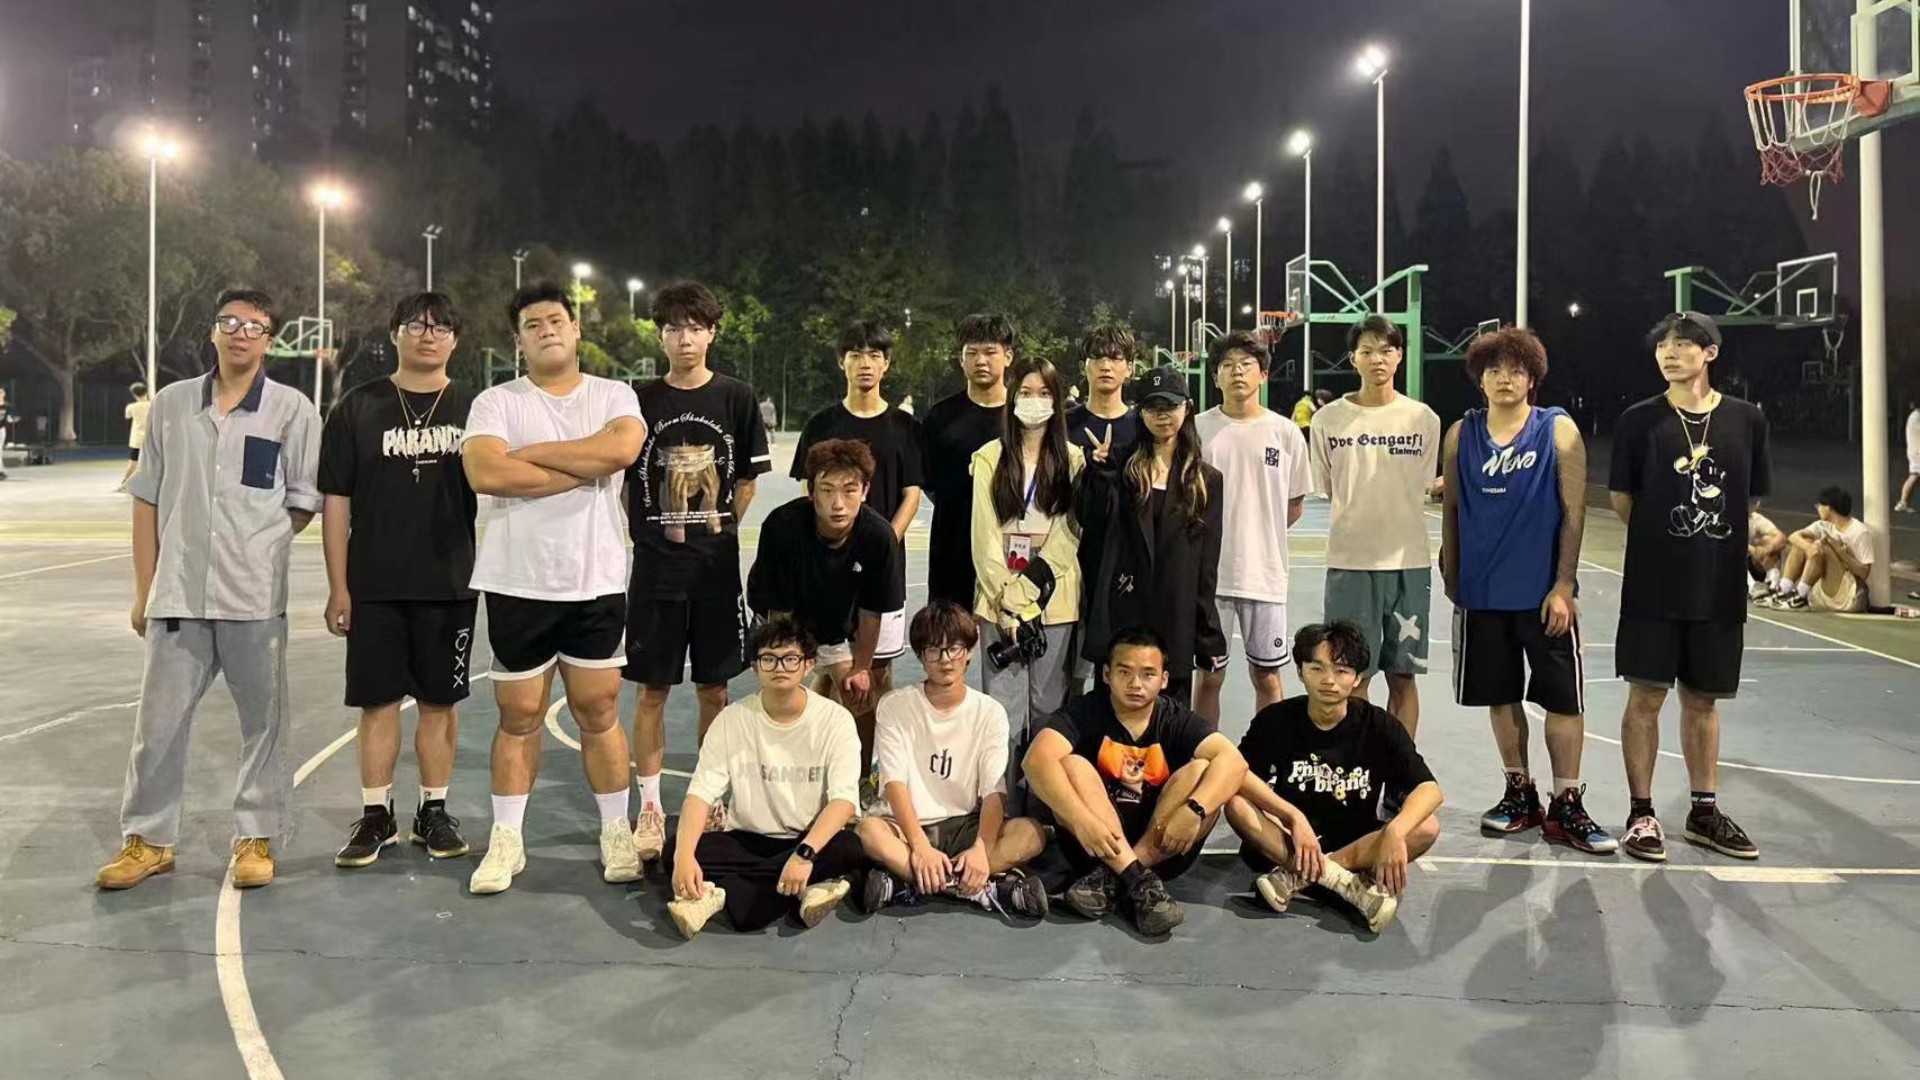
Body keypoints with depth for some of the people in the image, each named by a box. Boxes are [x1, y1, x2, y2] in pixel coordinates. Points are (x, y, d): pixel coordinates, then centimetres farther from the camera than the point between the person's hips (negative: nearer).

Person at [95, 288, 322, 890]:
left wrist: (255, 547, 3)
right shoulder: (171, 404, 8)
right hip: (177, 594, 2)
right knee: (158, 721, 8)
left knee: (263, 720, 6)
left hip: (256, 598, -2)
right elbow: (147, 500, 11)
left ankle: (255, 839, 19)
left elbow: (305, 502, 5)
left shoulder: (292, 410, 0)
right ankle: (147, 840, 23)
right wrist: (144, 590, 9)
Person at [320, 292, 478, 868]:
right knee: (377, 700, 5)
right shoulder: (358, 408, 2)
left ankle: (433, 812, 21)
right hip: (375, 585, 0)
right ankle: (376, 816, 18)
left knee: (440, 701, 8)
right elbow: (336, 501, 2)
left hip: (451, 583, 0)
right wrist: (338, 587, -2)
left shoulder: (474, 409, 3)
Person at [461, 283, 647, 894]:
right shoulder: (496, 402, 1)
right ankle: (506, 841, 20)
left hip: (596, 584, 0)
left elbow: (622, 448, -18)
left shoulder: (614, 396, 4)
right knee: (519, 716, 9)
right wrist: (585, 470, -13)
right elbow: (484, 473, -17)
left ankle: (616, 833, 20)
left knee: (599, 712, 8)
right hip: (518, 585, 0)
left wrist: (530, 453, -12)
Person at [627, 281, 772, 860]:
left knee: (713, 688, 9)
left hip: (717, 566, 1)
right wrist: (649, 534, 1)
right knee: (652, 689, 3)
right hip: (655, 567, 0)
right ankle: (651, 810, 14)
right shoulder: (640, 400, 0)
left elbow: (748, 478, 7)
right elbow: (619, 479, 7)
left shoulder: (736, 398, 1)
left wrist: (717, 532, 2)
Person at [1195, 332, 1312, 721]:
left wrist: (1257, 537, 8)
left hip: (1265, 573, 0)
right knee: (1208, 674, 8)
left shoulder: (1286, 432, 1)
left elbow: (1295, 505, 11)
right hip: (1208, 571, 0)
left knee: (1267, 676, 9)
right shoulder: (1197, 429, 0)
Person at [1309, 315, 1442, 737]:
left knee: (1402, 676, 7)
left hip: (1408, 562, 1)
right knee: (1353, 675, 3)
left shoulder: (1424, 419, 3)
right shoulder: (1329, 419, 1)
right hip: (1349, 563, -1)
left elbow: (1424, 490, 10)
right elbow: (1326, 490, 8)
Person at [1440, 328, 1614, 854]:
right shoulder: (1461, 434, 4)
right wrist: (1451, 579, 7)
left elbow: (1574, 512, -5)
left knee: (1564, 699, 1)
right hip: (1482, 591, 2)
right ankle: (1520, 795, 26)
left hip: (1544, 591, -2)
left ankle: (1566, 807, 12)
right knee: (1502, 696, 11)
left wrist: (1563, 586, -10)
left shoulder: (1559, 430, -3)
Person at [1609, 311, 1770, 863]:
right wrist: (1664, 539, 8)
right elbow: (1621, 498, 4)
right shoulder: (1640, 420, -3)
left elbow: (1751, 498, 12)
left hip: (1720, 587, 2)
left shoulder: (1746, 420, 3)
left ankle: (1705, 812, 24)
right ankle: (1641, 813, 10)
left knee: (1703, 699, 12)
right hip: (1653, 585, -2)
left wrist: (1713, 541, 11)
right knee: (1646, 697, 0)